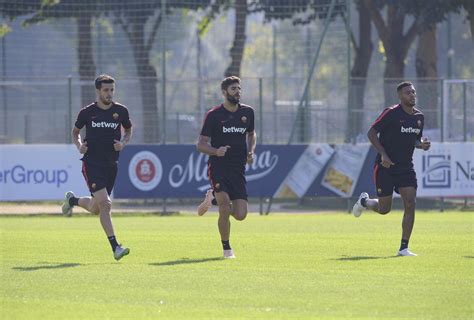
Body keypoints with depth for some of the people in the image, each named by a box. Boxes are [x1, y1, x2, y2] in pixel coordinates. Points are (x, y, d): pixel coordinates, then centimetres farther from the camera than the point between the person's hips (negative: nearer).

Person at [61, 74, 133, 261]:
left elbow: (128, 130, 19)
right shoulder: (87, 112, -2)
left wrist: (123, 144, -1)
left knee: (96, 209, 10)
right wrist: (79, 146, -5)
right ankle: (115, 247, -15)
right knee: (104, 204, -18)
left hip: (111, 165, 4)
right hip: (92, 163, -4)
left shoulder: (120, 111, 3)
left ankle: (73, 200, 44)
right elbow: (75, 131, 14)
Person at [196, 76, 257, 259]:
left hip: (238, 170, 4)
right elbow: (200, 144, -2)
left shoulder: (247, 112, 8)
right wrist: (216, 151, -22)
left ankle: (213, 198, 26)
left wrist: (251, 152, 6)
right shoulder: (213, 115, -4)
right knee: (225, 209, -21)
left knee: (240, 215, -4)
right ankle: (226, 248, 0)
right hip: (218, 167, -4)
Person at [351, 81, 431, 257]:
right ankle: (364, 201, 38)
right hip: (385, 167, -5)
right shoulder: (391, 113, -13)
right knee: (384, 209, 2)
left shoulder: (419, 117, 7)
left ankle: (404, 248, -4)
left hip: (406, 167, 5)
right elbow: (371, 133, -11)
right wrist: (383, 154, -20)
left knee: (410, 204, -10)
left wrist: (422, 144, -2)